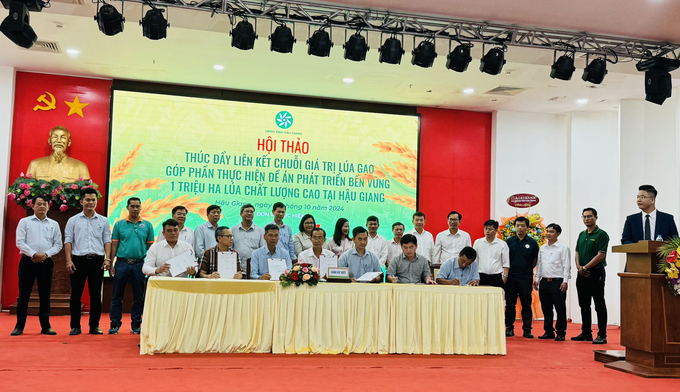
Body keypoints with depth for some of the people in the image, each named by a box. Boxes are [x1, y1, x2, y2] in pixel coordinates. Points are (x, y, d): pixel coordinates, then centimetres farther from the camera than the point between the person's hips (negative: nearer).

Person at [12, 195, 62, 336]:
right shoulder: (24, 222, 5)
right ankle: (19, 326, 9)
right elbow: (20, 242, -3)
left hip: (46, 262, 2)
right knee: (24, 294, 0)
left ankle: (45, 326, 10)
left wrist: (46, 254, -10)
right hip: (27, 261, -1)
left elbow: (58, 244, 6)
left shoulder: (54, 224, 10)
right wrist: (34, 254, -14)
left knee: (45, 295, 4)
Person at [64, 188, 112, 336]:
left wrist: (107, 258, -3)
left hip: (97, 260, 1)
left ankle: (94, 326, 12)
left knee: (96, 294, 4)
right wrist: (68, 260, -6)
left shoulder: (103, 221, 11)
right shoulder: (73, 220, 8)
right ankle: (75, 326, 11)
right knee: (76, 294, 2)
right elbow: (68, 241, 4)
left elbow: (107, 240, 8)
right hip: (79, 259, -1)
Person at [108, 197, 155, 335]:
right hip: (122, 263, 0)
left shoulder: (147, 225, 6)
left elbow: (150, 246, 7)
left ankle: (136, 325, 16)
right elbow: (114, 245, 5)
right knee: (117, 296, 3)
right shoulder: (119, 224, 5)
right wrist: (111, 264, -2)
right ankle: (115, 324, 12)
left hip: (139, 264, 1)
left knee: (139, 297, 6)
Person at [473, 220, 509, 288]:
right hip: (481, 277, 1)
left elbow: (506, 263, 4)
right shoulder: (477, 242, 7)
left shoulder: (502, 244, 3)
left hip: (496, 277, -1)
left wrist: (504, 277, -4)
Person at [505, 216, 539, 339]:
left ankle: (527, 329, 10)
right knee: (510, 304, 5)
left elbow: (535, 260, 12)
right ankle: (509, 328, 13)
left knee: (526, 305, 3)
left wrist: (528, 270, 8)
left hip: (526, 278, -1)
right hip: (511, 277, 1)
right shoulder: (509, 241, 5)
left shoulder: (532, 243, 4)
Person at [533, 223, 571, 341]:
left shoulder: (563, 248, -2)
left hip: (557, 282, -6)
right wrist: (537, 279, 15)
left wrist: (565, 281, -12)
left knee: (560, 309, -2)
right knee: (546, 308, 10)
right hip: (544, 282, 6)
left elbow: (566, 266, -6)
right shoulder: (542, 248, 15)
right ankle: (549, 331, 19)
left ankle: (560, 333, 7)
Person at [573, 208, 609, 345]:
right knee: (584, 305, 11)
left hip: (596, 273, -7)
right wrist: (579, 267, -4)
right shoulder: (582, 235, 15)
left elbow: (601, 255, -14)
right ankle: (586, 333, 19)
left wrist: (585, 267, -14)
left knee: (599, 305, -3)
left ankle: (602, 335, 1)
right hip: (582, 274, 7)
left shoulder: (602, 234, -6)